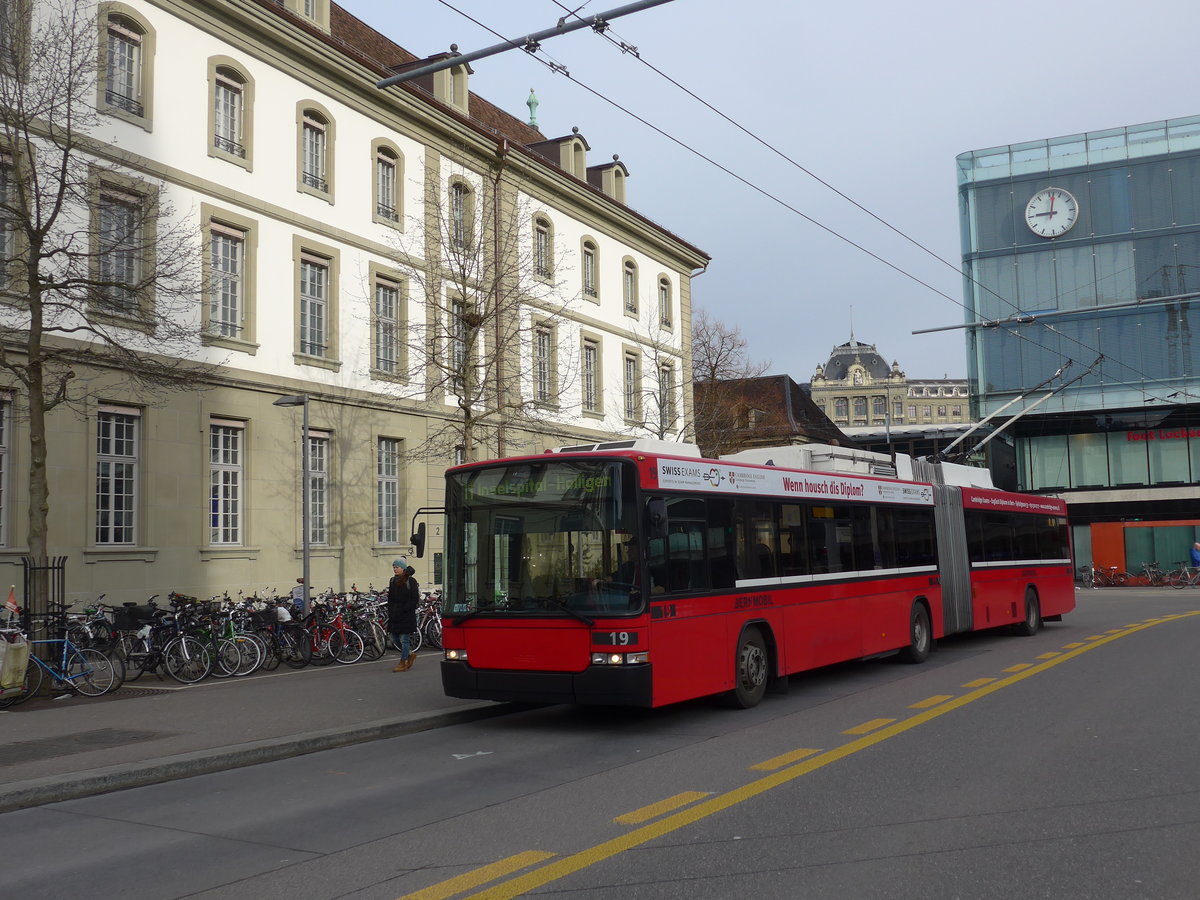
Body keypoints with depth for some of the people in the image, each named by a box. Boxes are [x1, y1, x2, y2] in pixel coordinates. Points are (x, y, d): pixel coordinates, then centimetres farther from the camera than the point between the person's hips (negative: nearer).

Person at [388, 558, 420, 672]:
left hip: (406, 615, -7)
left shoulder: (411, 581, -8)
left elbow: (415, 599, -10)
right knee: (395, 639, 9)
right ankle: (409, 655, 28)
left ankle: (403, 663, 5)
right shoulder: (393, 581, 11)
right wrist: (390, 612, 4)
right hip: (395, 615, 7)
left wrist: (403, 610, -15)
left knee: (404, 639, -3)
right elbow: (390, 598, 16)